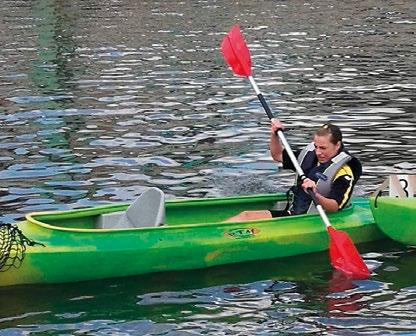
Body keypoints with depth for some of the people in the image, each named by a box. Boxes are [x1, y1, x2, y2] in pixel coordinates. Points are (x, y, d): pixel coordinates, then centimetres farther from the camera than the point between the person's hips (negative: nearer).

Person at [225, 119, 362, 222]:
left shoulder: (344, 172, -14)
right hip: (291, 213, 8)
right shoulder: (310, 155, 9)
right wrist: (274, 135, 4)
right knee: (246, 215, -9)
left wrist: (315, 195, -41)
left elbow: (334, 207, -23)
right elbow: (278, 156, 22)